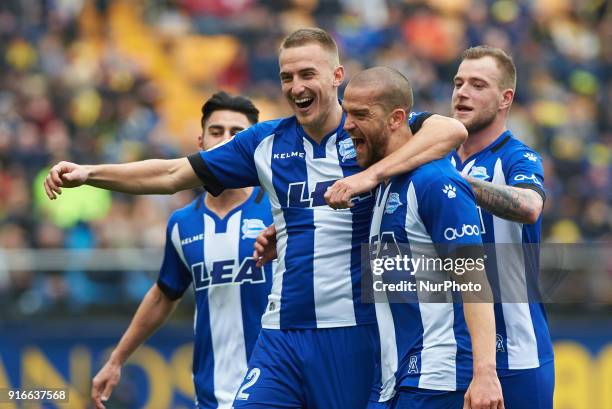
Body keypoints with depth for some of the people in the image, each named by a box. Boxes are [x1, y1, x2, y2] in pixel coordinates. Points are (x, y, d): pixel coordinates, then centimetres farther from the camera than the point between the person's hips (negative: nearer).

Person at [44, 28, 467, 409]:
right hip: (283, 333, 3)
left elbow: (452, 130, -22)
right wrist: (89, 173, 6)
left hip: (354, 331, -3)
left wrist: (371, 175, -30)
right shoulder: (266, 142, 9)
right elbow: (172, 175, 15)